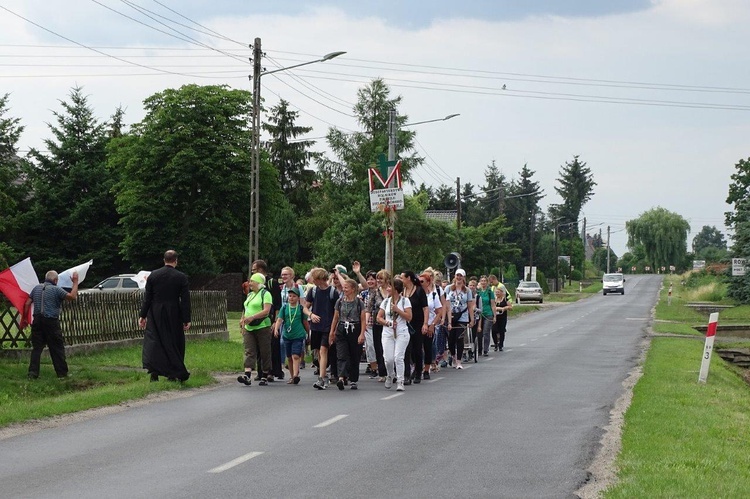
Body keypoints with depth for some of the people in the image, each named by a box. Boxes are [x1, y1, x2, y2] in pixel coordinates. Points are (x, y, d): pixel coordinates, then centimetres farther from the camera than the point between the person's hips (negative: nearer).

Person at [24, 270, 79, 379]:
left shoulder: (36, 288, 10)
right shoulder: (56, 289, -6)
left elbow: (27, 304, 9)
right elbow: (72, 296, -12)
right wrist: (75, 282, -2)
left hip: (37, 321, 4)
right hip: (51, 322, -4)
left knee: (36, 348, 7)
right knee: (57, 348, 5)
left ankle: (33, 373, -1)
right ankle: (62, 373, 9)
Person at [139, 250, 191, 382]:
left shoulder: (153, 275, -2)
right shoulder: (181, 277, -6)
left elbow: (147, 297, 0)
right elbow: (185, 300, -6)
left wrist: (143, 315, 6)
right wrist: (186, 320, -2)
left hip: (155, 314, 1)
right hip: (173, 315, -1)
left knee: (153, 341, 5)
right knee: (173, 342, 9)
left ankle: (153, 371, -8)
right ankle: (173, 374, 12)